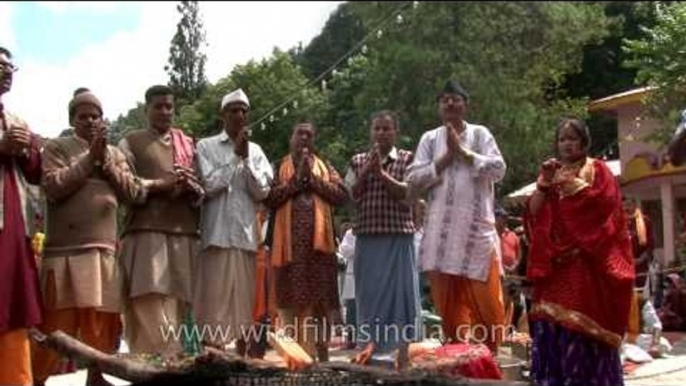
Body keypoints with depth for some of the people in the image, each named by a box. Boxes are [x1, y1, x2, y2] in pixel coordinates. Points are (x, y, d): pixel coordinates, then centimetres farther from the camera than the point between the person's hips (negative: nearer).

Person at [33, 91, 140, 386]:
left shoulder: (115, 153, 17)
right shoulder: (56, 147, 4)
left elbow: (131, 192, 6)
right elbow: (53, 187, -11)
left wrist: (105, 161, -4)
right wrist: (89, 158, -10)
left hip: (105, 248, 4)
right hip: (65, 249, -4)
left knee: (103, 317, 6)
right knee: (58, 318, -4)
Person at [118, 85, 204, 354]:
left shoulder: (188, 144, 23)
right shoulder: (131, 142, 14)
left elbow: (204, 190, 17)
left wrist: (191, 187, -5)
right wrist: (161, 184, -11)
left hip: (184, 234, 3)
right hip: (146, 233, -3)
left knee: (176, 305, 0)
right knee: (150, 309, -14)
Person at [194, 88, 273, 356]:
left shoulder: (255, 150, 13)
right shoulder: (206, 146, 4)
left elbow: (262, 191, 3)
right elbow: (209, 185, -8)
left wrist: (245, 158, -6)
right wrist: (235, 157, -7)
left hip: (247, 235, 3)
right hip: (217, 234, -3)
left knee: (245, 302, 6)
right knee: (215, 300, -5)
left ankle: (242, 359, 14)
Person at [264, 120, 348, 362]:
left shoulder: (325, 167, 16)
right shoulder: (279, 167, 11)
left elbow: (341, 195, 2)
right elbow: (269, 198, -4)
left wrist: (314, 179, -5)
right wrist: (296, 179, -7)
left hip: (319, 240, 2)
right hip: (290, 241, -1)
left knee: (321, 297, 1)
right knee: (292, 297, -4)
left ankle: (320, 352, 7)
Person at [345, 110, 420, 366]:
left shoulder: (407, 159, 5)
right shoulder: (358, 161, 12)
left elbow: (407, 193, -7)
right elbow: (350, 195, 3)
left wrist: (380, 172, -11)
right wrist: (368, 169, -6)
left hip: (399, 234, -2)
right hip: (367, 235, 2)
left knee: (400, 288, 0)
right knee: (369, 289, 4)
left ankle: (403, 347, 7)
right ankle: (370, 343, 12)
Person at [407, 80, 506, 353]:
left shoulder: (480, 133, 8)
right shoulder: (430, 139, 10)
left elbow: (498, 169, -4)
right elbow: (414, 180, 3)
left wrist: (463, 151, -7)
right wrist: (446, 157, -5)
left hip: (476, 226, -1)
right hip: (442, 229, 2)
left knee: (486, 298, -3)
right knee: (447, 298, 5)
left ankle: (489, 353, 11)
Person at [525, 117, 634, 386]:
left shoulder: (597, 169, 8)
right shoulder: (552, 174, 20)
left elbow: (607, 203, -9)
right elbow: (534, 214, 9)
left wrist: (575, 185, -13)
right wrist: (544, 184, -4)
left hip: (587, 260, -4)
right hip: (556, 261, 4)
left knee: (583, 318, -11)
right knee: (551, 319, -3)